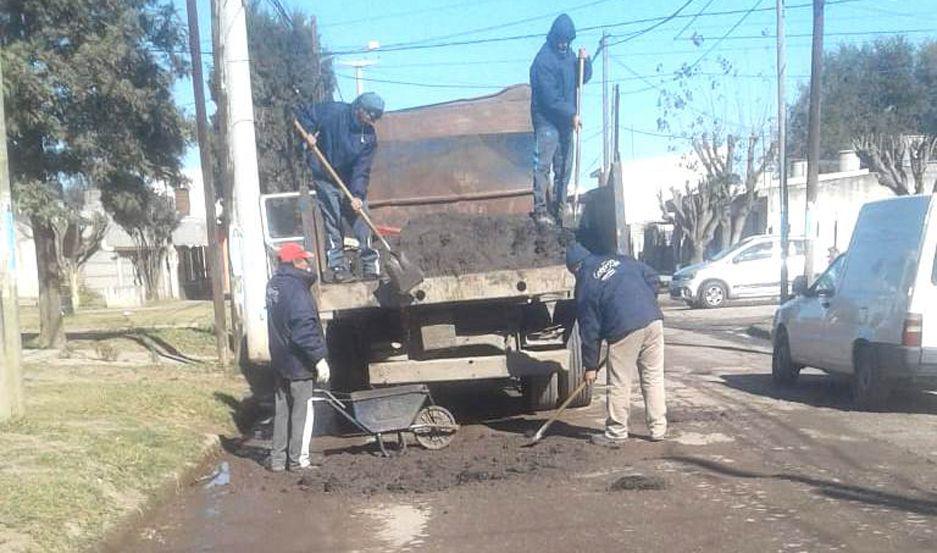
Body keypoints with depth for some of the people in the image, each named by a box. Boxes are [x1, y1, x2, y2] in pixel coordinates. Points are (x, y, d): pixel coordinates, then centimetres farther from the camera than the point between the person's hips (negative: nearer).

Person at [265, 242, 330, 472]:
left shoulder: (274, 284, 8)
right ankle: (298, 458, 10)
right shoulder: (295, 288, -21)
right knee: (302, 410, 3)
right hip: (298, 362, -8)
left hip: (280, 360, 8)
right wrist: (319, 358, -23)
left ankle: (278, 458, 21)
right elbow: (304, 328, -25)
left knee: (282, 409, 15)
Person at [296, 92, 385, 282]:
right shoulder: (333, 112, -14)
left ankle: (371, 266, 4)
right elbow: (304, 113, 0)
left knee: (361, 222, -1)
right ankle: (338, 266, 3)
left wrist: (357, 195, -26)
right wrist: (309, 133, -16)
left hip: (351, 183, 2)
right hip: (326, 180, -2)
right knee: (332, 224, -2)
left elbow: (362, 169, -14)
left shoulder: (369, 136, -9)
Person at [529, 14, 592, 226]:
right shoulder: (543, 60, -15)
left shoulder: (568, 54, 10)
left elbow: (583, 79, 16)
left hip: (565, 120, 8)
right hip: (547, 120, -8)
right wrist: (572, 114, -16)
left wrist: (585, 61, -2)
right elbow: (550, 97, -19)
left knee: (564, 167, 9)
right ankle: (540, 210, -10)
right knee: (543, 165, -10)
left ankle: (558, 208, 15)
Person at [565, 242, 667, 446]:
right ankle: (658, 429, 20)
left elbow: (589, 329, 5)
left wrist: (590, 365, 12)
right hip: (653, 321, 5)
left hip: (625, 330, -5)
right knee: (654, 378, 14)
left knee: (619, 384, 7)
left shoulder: (585, 285, 5)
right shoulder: (620, 260, 17)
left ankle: (616, 433, 15)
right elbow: (651, 277, 14)